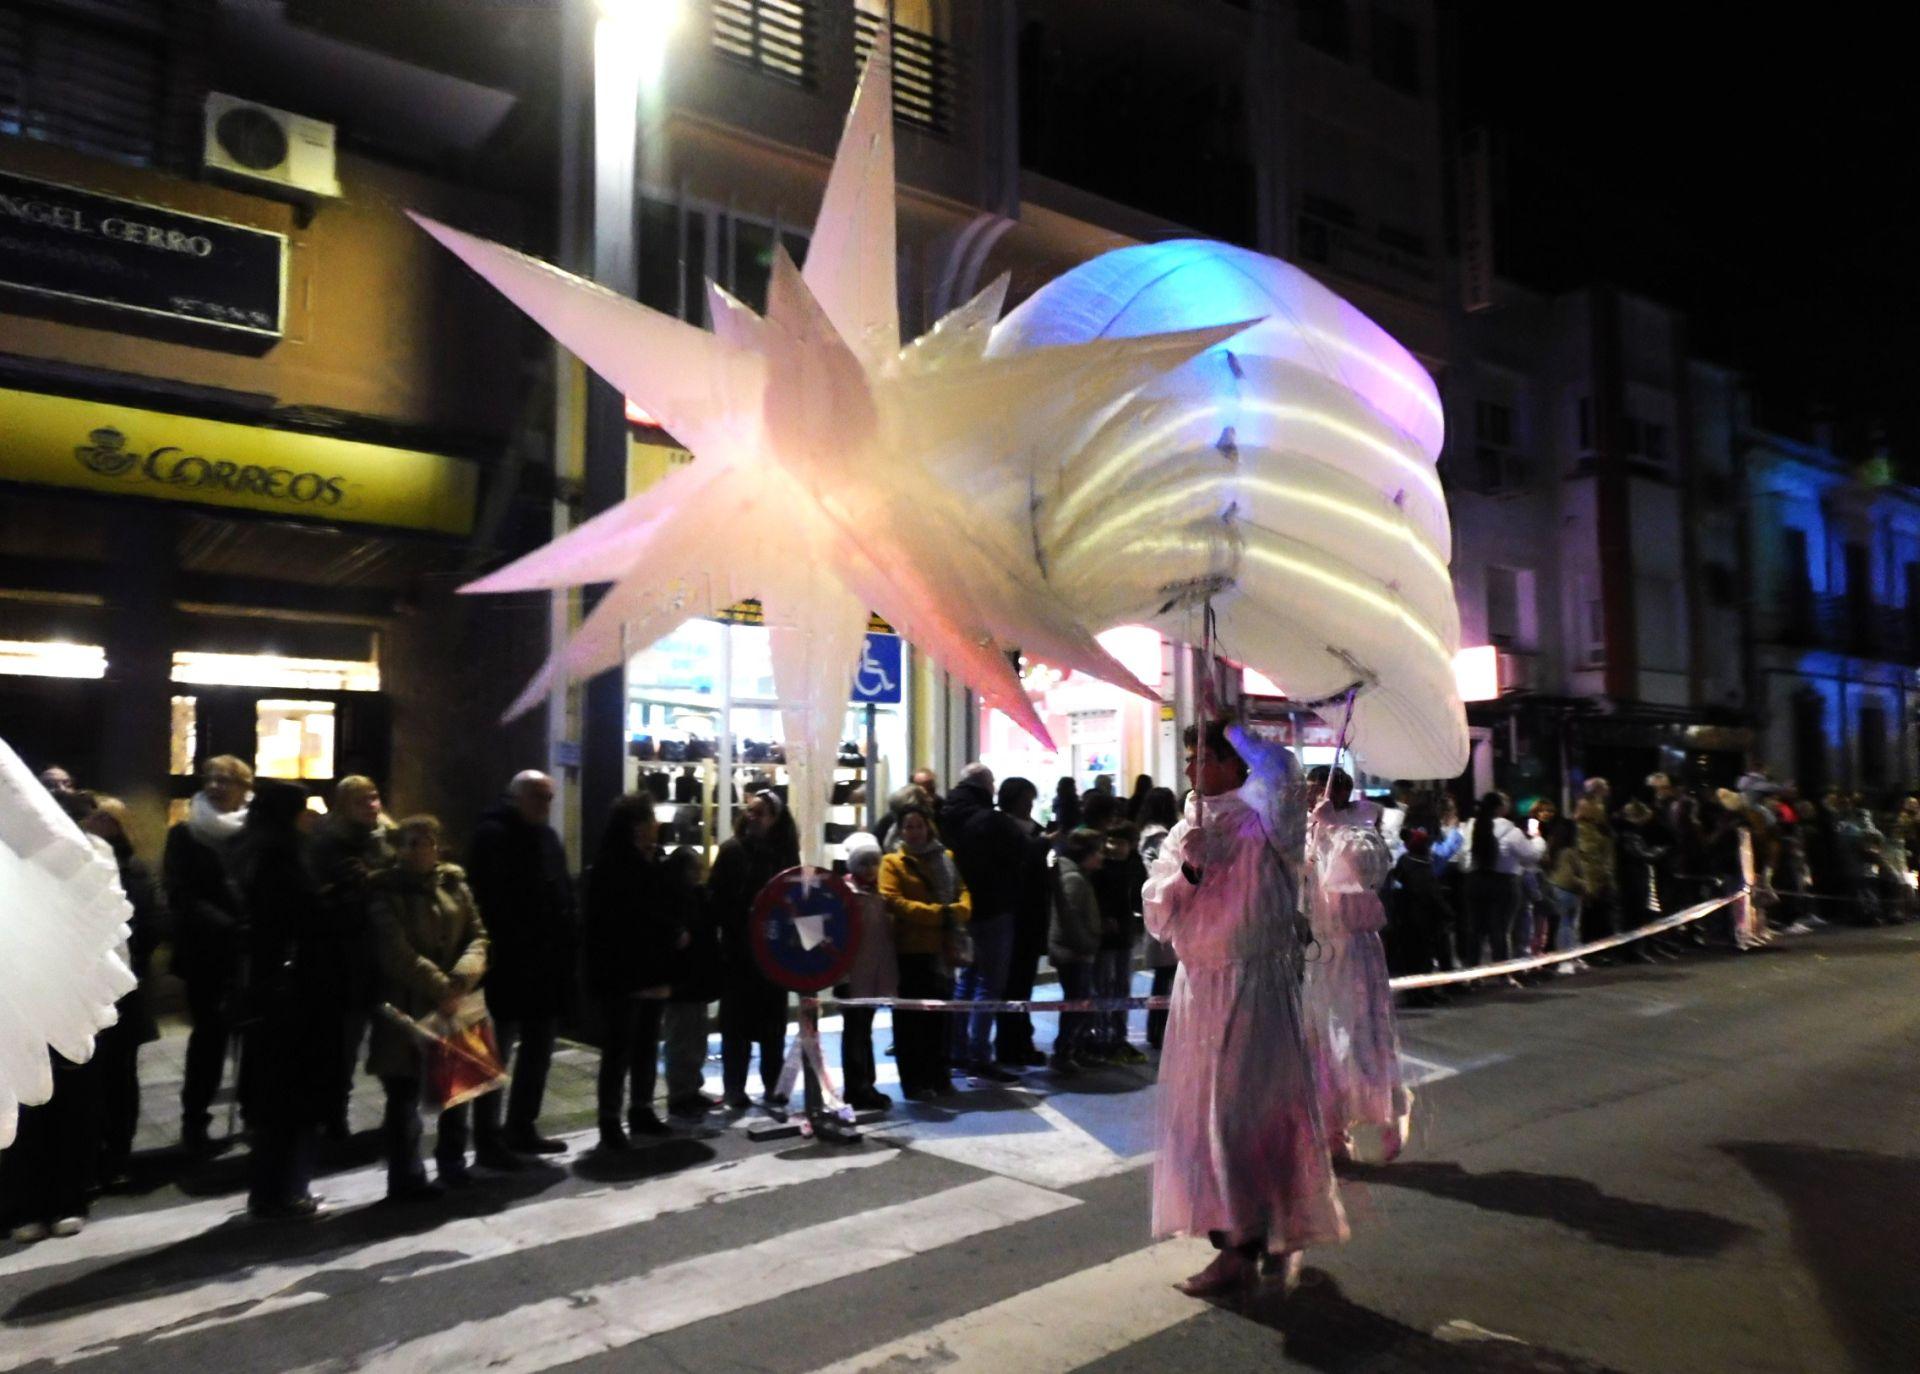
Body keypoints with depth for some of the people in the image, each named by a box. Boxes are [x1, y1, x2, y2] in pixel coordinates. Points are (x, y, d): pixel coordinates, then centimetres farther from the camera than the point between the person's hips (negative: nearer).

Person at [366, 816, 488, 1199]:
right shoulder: (383, 890, -5)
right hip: (405, 1006, -5)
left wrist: (462, 978, -15)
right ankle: (406, 1177, 13)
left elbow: (477, 936, 4)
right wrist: (440, 987, -19)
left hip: (455, 1003, 5)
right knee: (405, 1093, 1)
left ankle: (452, 1164, 29)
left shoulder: (454, 883, 8)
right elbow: (396, 952, -14)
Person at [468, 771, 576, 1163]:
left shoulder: (547, 837, 14)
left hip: (547, 964, 8)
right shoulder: (493, 835, -11)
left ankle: (522, 1128, 29)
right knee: (497, 1056, 2)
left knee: (538, 1052, 16)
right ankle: (488, 1140, 12)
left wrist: (565, 950, 9)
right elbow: (490, 901, -20)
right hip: (508, 965, -8)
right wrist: (499, 951, -23)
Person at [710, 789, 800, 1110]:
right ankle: (734, 1089, 13)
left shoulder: (786, 853, 4)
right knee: (736, 1022, 4)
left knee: (773, 1022, 9)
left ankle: (773, 1085, 19)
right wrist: (729, 929, -14)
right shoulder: (732, 850, -3)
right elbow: (716, 898, -6)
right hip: (738, 948, -2)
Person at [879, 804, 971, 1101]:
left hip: (941, 949, 5)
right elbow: (892, 901, -14)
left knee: (938, 1015, 13)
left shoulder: (945, 858, 14)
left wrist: (957, 911, -16)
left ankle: (938, 1075, 24)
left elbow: (962, 892, 8)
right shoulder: (892, 862, -1)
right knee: (911, 1018, -1)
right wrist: (935, 913, -21)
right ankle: (914, 1082, 6)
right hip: (910, 949, -5)